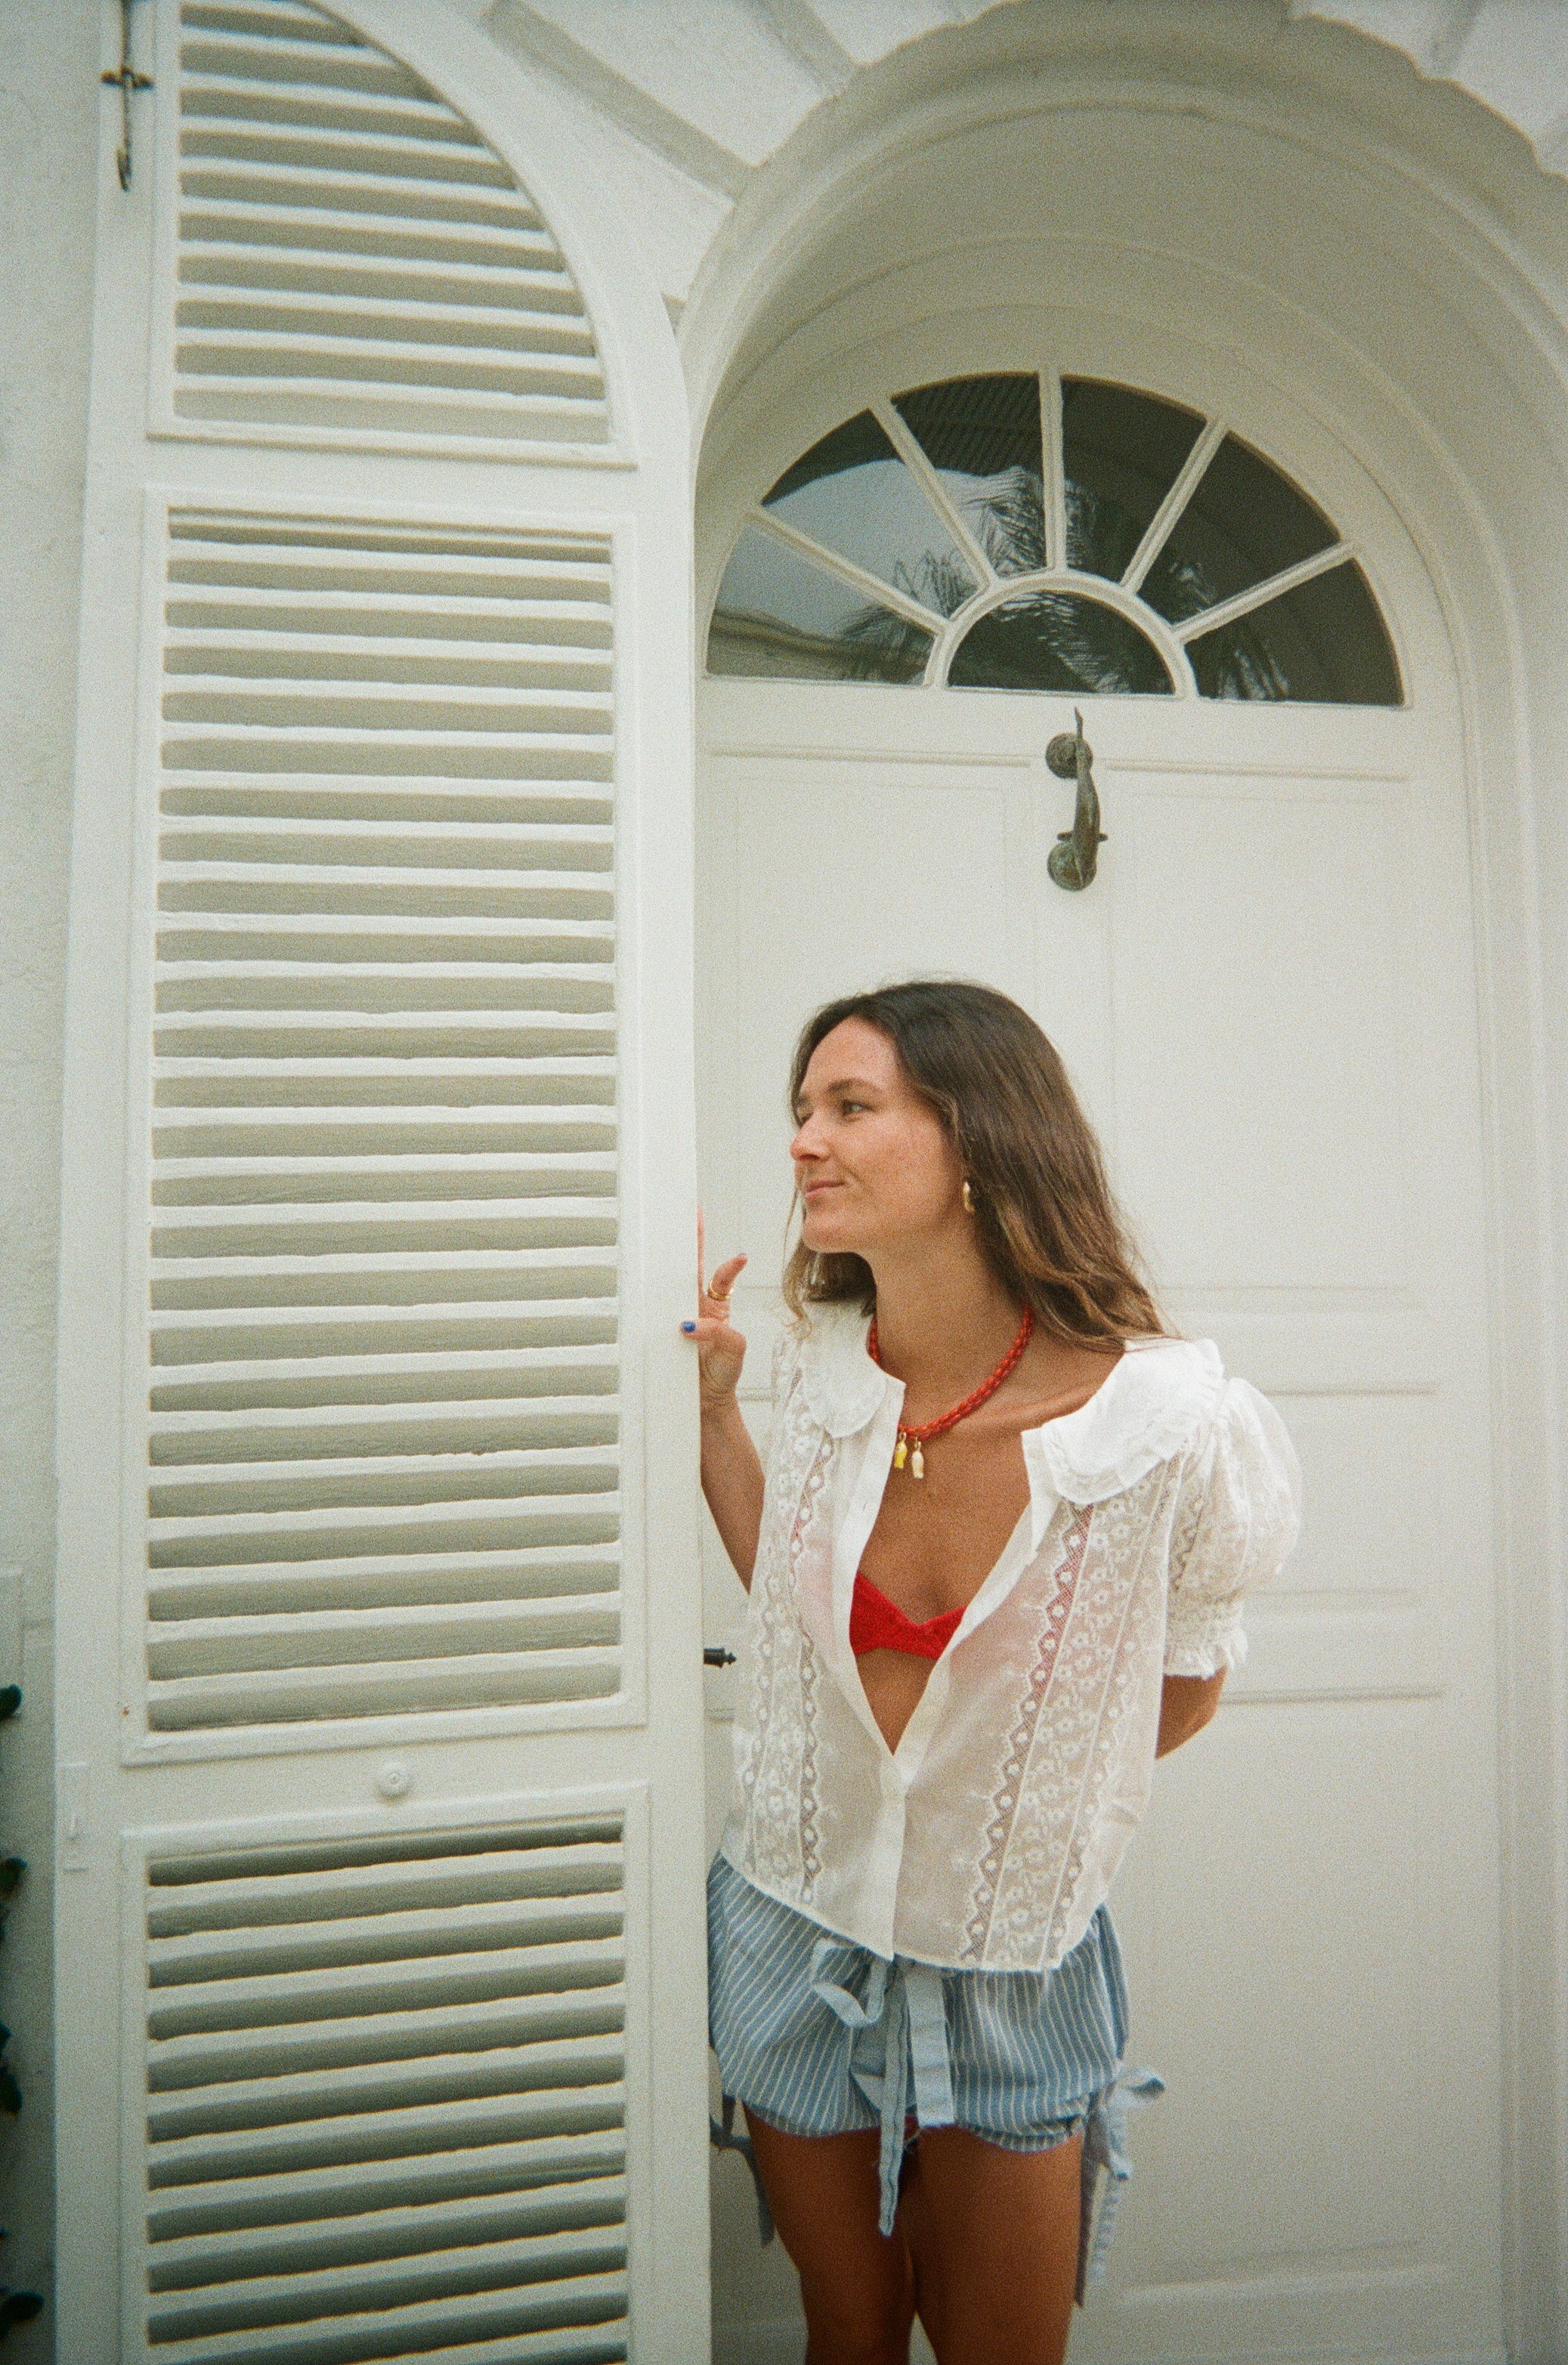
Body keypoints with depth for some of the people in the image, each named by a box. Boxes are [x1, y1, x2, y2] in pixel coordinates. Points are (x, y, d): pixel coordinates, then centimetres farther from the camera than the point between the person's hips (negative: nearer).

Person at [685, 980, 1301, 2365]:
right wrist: (712, 1410, -6)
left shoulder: (1170, 1419, -24)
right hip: (794, 1942, 3)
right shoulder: (823, 1367, -13)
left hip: (1010, 1981, -2)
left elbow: (1182, 1696, -6)